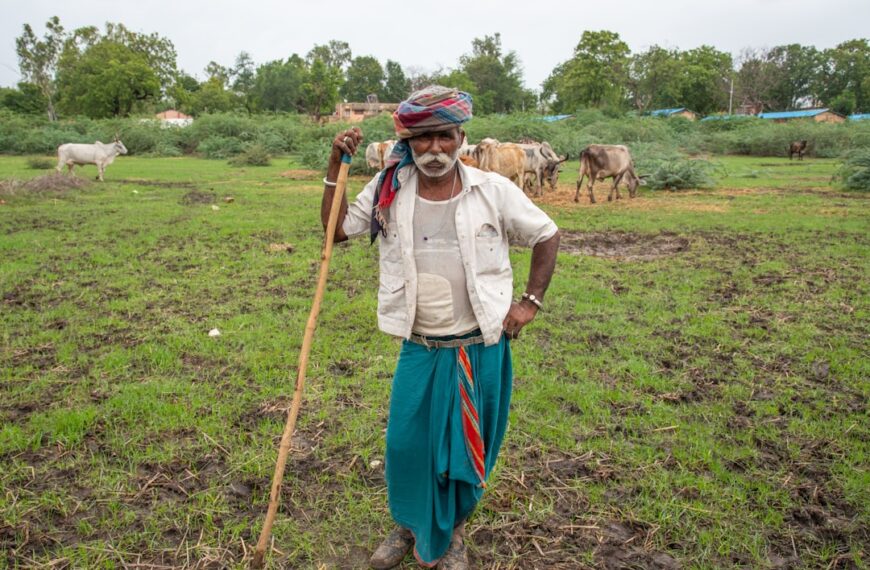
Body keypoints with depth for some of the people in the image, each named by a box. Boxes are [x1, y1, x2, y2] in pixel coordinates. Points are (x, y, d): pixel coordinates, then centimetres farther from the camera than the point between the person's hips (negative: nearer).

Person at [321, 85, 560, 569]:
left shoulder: (493, 191, -8)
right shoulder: (389, 191, -3)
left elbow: (547, 236, 2)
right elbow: (335, 230, 2)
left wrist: (531, 302, -2)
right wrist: (337, 164, -7)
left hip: (481, 348, -1)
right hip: (420, 349, 1)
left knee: (468, 446, 14)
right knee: (406, 443, 10)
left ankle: (454, 530, 43)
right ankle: (411, 526, 40)